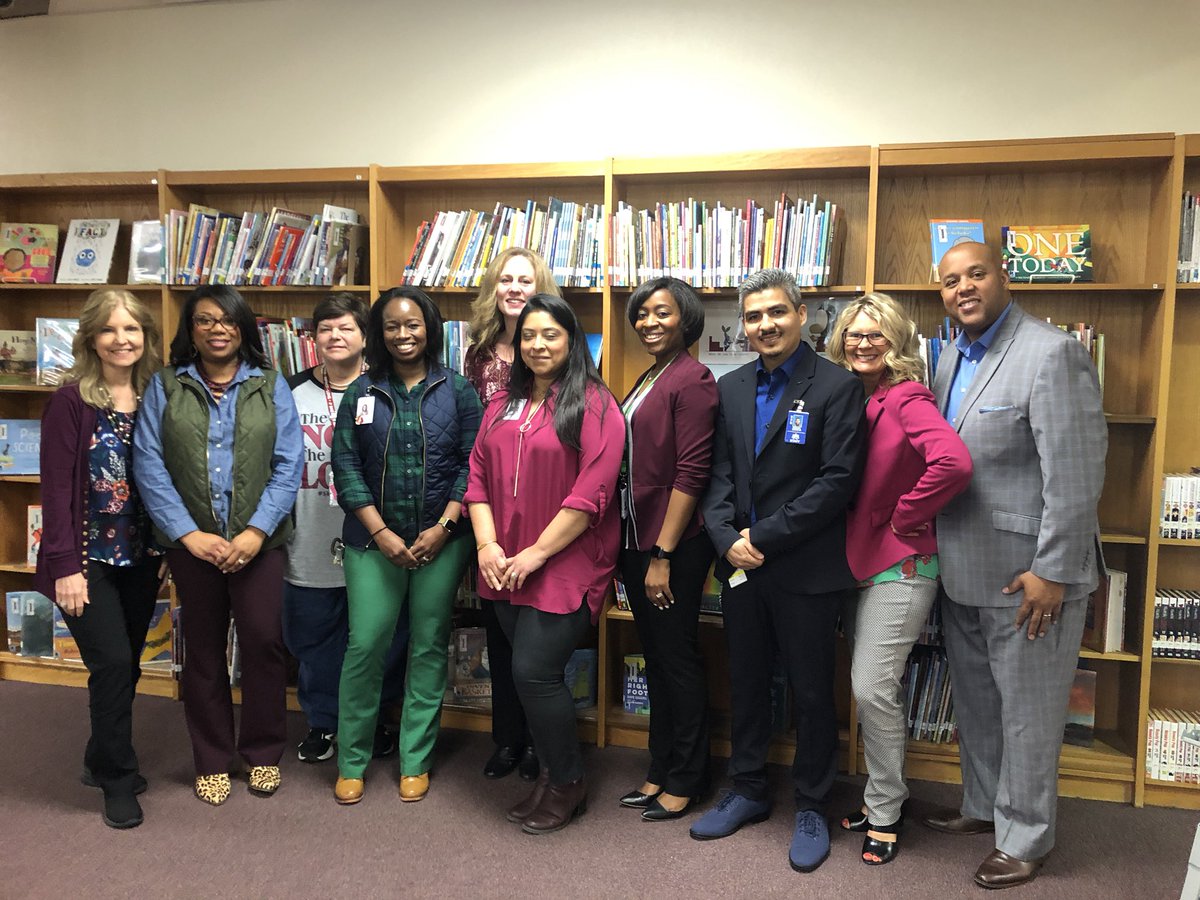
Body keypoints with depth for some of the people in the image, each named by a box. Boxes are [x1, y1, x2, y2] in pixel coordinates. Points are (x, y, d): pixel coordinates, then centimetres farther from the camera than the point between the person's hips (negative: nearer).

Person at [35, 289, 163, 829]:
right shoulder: (72, 400, -10)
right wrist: (65, 566, -15)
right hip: (88, 559, -5)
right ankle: (118, 781, 12)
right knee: (112, 661, -7)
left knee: (126, 664, 13)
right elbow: (56, 486, -12)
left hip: (141, 557, 5)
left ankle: (103, 760, 34)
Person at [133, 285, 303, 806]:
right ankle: (211, 760, 26)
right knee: (203, 649, 11)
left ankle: (263, 752, 21)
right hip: (191, 541, 1)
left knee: (263, 640, -1)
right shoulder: (165, 387, 5)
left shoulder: (270, 386, 4)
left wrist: (257, 531, -13)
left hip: (258, 539, 0)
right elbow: (149, 466, -3)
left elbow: (288, 465, -3)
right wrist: (188, 533, -12)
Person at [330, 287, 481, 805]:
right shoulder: (362, 393, 6)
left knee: (429, 647, 7)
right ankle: (351, 762, 17)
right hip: (374, 540, 1)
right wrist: (382, 534, -8)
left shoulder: (457, 390, 3)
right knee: (365, 645, -1)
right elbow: (345, 465, 1)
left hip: (441, 540, 0)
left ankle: (416, 762, 21)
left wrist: (443, 528, -10)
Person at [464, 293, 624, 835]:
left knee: (534, 672, -7)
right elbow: (478, 477, 10)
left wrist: (537, 553, -15)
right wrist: (487, 545, -4)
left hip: (565, 566, -6)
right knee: (531, 673, 12)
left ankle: (567, 785, 16)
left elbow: (591, 492, -15)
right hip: (505, 568, 6)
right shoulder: (503, 404, 13)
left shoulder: (594, 405, -7)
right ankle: (552, 772, 31)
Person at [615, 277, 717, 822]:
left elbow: (691, 474, -18)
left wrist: (663, 555, -18)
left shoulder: (692, 380, -13)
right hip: (637, 538, 9)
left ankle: (685, 781, 20)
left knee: (678, 659, 4)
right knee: (655, 657, 16)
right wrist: (636, 550, 12)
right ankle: (660, 770, 30)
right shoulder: (645, 381, 14)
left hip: (674, 545, -8)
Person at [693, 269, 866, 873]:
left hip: (806, 569, -5)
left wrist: (763, 538, -16)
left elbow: (838, 481, -15)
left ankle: (810, 807, 28)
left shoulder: (837, 386, -9)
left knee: (811, 692, 8)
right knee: (745, 684, 17)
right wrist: (728, 540, -10)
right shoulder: (731, 388, 8)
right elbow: (719, 476, 7)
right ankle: (748, 791, 36)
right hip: (741, 566, 5)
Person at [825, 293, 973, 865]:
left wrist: (900, 520, -17)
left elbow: (953, 463, -30)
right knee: (869, 689, 15)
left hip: (899, 566, -7)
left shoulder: (906, 399, -14)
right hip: (856, 562, 7)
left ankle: (884, 812, 13)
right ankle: (885, 795, 33)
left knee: (872, 689, -7)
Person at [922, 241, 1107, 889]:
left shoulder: (1052, 353, -17)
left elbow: (1076, 473, -20)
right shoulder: (951, 358, 9)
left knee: (1027, 712, 8)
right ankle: (983, 806, 42)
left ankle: (1024, 839, 26)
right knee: (974, 702, 22)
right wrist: (937, 552, 11)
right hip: (962, 571, 8)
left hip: (1027, 575, -8)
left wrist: (1052, 572, -20)